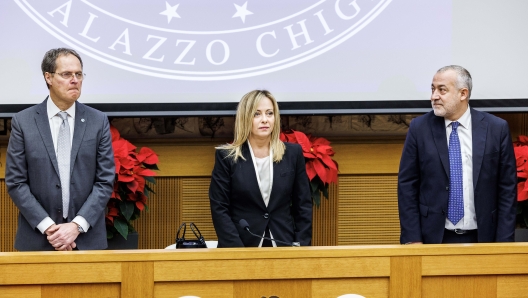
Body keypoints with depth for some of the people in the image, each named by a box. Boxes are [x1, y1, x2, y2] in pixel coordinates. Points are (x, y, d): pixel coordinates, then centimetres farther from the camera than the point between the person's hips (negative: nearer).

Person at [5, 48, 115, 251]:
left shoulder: (98, 122, 3)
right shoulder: (23, 122, 0)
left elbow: (105, 181, 0)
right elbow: (15, 182, -2)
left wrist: (77, 226, -11)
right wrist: (47, 226, -11)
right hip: (37, 238, -1)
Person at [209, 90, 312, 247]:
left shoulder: (292, 153, 4)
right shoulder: (226, 156, -2)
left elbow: (303, 205, 7)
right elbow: (219, 208, -5)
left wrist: (301, 248, -3)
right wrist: (238, 252, -14)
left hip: (284, 245, 2)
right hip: (240, 247, -2)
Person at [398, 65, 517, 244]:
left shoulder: (496, 129, 0)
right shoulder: (419, 128, 0)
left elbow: (507, 189, 1)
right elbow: (406, 186, 0)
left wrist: (504, 242, -4)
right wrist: (412, 239, -6)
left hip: (481, 238, 0)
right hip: (433, 238, 0)